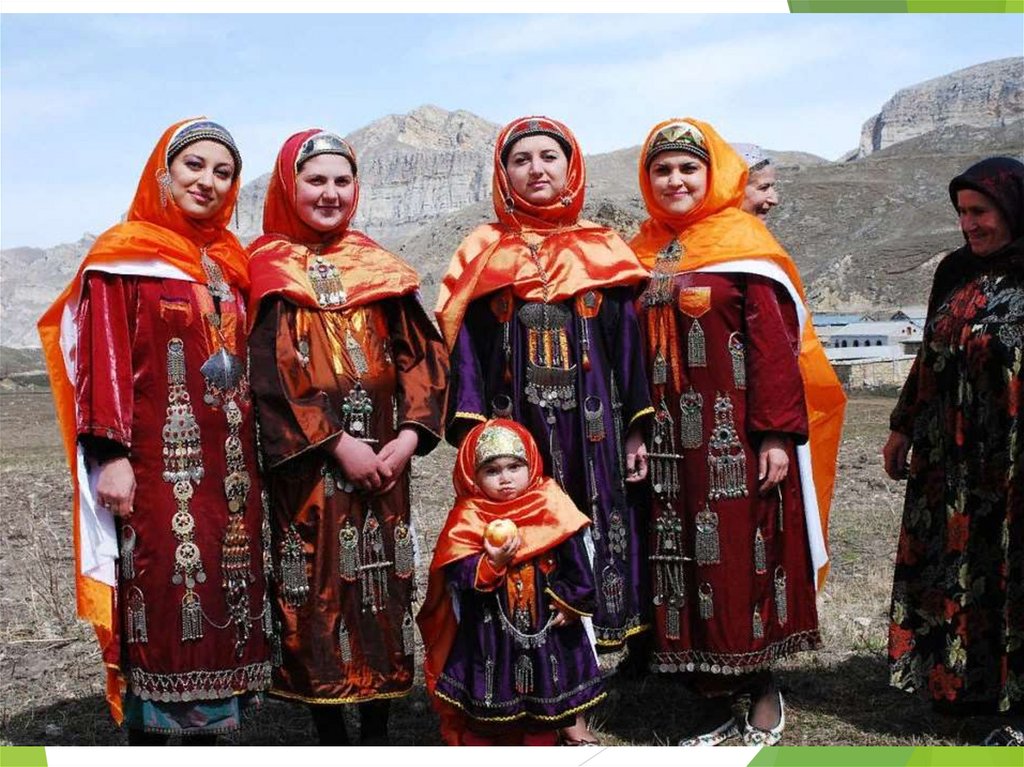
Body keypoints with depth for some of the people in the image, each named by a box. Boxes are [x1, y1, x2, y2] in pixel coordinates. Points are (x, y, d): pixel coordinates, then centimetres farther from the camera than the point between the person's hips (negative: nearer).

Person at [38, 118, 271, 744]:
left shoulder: (230, 261, 15)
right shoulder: (124, 253, -2)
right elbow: (106, 357, -9)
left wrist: (256, 446, 13)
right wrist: (111, 454, -17)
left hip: (230, 464, 6)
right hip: (159, 463, -6)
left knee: (229, 590, 8)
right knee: (159, 599, -4)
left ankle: (211, 731, 21)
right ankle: (147, 735, 8)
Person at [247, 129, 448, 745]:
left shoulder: (377, 266, 14)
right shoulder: (269, 269, 2)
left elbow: (424, 351, 8)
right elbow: (267, 372, -8)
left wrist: (411, 433, -7)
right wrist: (336, 443, -16)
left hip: (382, 457, 4)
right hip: (306, 461, -3)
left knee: (386, 584, 5)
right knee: (318, 586, -1)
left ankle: (378, 729, 18)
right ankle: (331, 734, 14)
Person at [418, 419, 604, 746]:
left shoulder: (551, 506, -5)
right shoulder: (468, 519, -10)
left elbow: (576, 558, 0)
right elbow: (457, 578, -16)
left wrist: (572, 600, -5)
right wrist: (492, 563, -30)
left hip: (544, 621, 2)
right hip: (490, 627, -2)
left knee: (545, 693, 16)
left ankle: (543, 739, 35)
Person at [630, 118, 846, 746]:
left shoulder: (744, 241, -3)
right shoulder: (642, 252, 12)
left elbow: (775, 344, -10)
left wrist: (777, 434, -16)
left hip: (736, 438, -5)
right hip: (671, 444, 5)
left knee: (742, 557, -2)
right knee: (684, 559, 6)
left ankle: (764, 696, 13)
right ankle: (722, 691, 17)